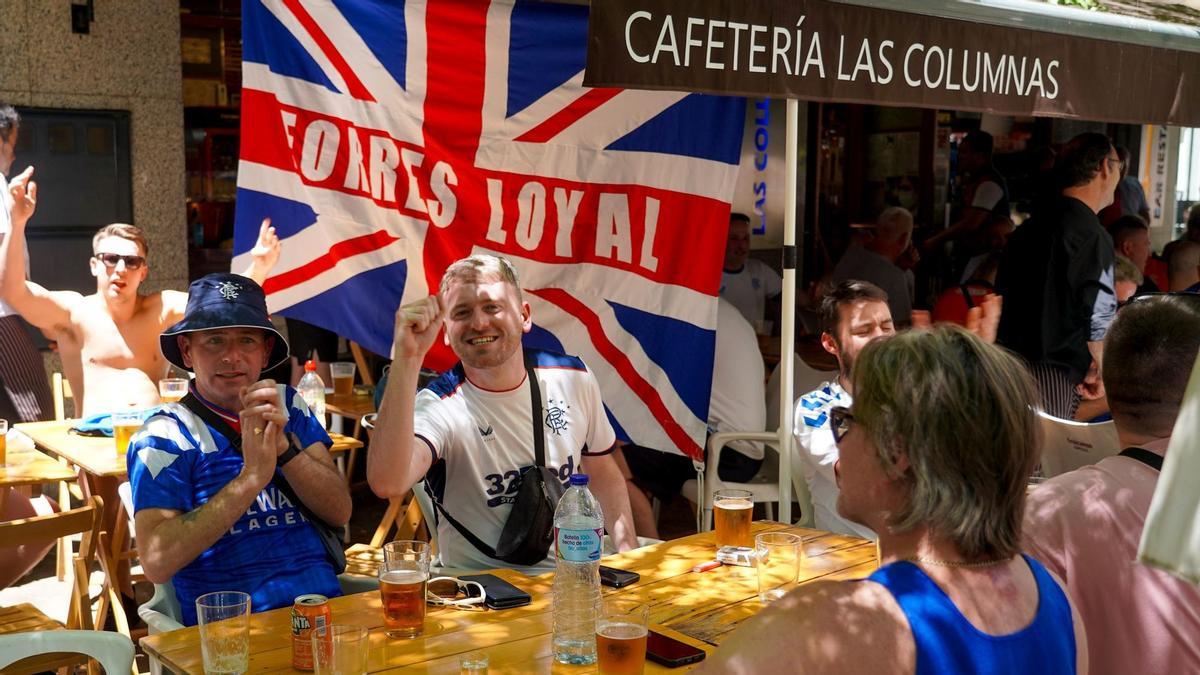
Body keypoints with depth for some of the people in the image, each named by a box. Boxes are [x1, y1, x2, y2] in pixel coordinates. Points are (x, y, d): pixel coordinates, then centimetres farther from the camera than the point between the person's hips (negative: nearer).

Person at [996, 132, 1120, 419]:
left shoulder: (1030, 226, 14)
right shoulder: (1093, 236, -11)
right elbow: (1099, 318, -13)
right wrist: (1098, 371, 4)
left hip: (1006, 363, 8)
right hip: (1053, 375, -8)